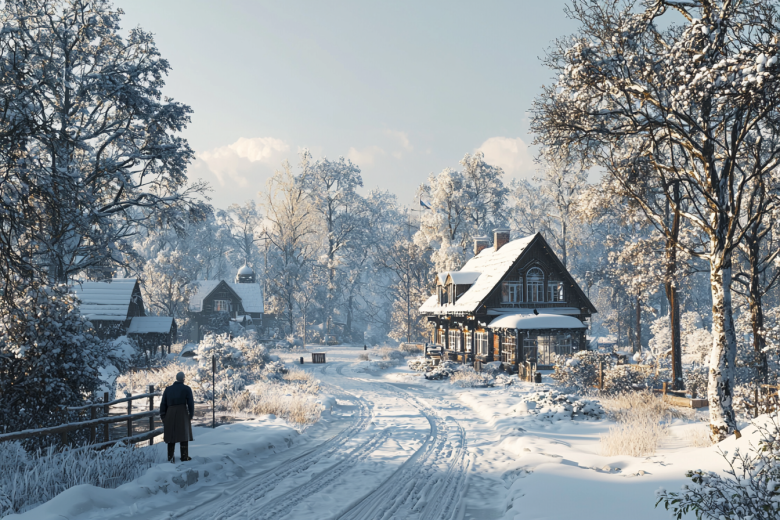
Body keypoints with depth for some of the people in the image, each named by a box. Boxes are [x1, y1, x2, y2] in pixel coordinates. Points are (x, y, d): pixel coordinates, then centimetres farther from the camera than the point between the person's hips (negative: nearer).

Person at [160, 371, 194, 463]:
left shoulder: (168, 389, 9)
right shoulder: (187, 389, -1)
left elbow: (163, 404, 5)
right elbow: (190, 403, -4)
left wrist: (163, 417, 7)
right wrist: (191, 415, 8)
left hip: (170, 414, 3)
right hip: (183, 413, -3)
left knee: (172, 434, 12)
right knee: (183, 434, 4)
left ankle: (170, 457, 9)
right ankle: (184, 457, 2)